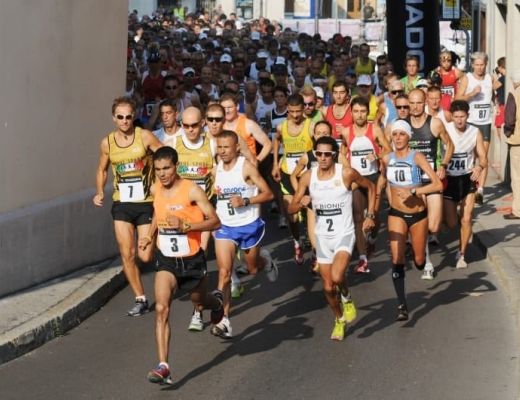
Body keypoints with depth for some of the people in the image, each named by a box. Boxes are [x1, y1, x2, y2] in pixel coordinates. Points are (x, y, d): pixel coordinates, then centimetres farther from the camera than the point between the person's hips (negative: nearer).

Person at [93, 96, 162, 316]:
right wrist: (100, 192, 1)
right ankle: (140, 299, 13)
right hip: (121, 205, 3)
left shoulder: (144, 136, -9)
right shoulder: (107, 142, 2)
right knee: (127, 255, 0)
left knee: (145, 256, -5)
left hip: (146, 203, -3)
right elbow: (102, 170, 16)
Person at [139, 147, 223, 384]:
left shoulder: (191, 190, -16)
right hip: (166, 260, 3)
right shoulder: (155, 190, -1)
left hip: (192, 260, -2)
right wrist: (150, 236, 5)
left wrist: (184, 225, -29)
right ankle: (163, 367, -20)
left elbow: (215, 222, -17)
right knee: (161, 309, -16)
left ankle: (217, 303, 61)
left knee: (200, 303, 21)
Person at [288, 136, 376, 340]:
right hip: (323, 237, 4)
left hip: (344, 234, -3)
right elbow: (291, 209, -1)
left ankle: (347, 298, 8)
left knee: (336, 277, -26)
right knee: (328, 287, 9)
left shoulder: (346, 173, -14)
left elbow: (370, 187, 4)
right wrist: (301, 203, -23)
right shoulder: (308, 177, -6)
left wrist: (370, 216, -1)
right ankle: (339, 320, 36)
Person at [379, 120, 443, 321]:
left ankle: (422, 255, 49)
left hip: (418, 215, -1)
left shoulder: (417, 157, -14)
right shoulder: (386, 159, -3)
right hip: (397, 214, 1)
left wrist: (414, 192, -29)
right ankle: (402, 305, -11)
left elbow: (438, 184, -22)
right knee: (397, 260, -14)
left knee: (419, 262, 11)